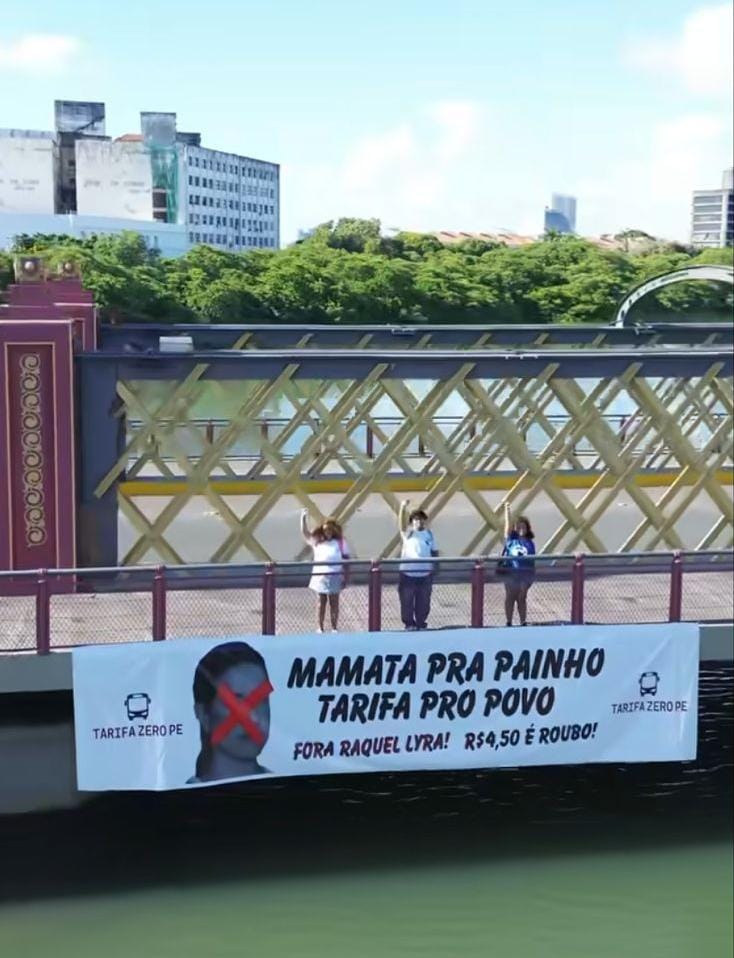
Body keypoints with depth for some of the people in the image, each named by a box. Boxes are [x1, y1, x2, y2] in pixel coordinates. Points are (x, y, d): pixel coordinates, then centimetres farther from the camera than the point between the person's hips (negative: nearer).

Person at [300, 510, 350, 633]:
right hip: (320, 576, 2)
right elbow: (305, 533, 3)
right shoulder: (317, 541, 8)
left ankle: (334, 628, 10)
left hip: (335, 576, -1)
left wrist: (345, 577, -3)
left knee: (334, 602, 4)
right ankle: (320, 628, 11)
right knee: (321, 602, 7)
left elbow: (346, 559, 2)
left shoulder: (340, 542, 3)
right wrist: (303, 518, -7)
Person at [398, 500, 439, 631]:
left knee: (423, 602, 9)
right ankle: (409, 624, 14)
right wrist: (403, 508, -37)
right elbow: (401, 524, -20)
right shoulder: (408, 533, 0)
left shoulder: (429, 534, 8)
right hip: (407, 573, -2)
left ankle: (421, 623, 23)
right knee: (407, 601, 2)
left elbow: (434, 552, 14)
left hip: (425, 574, 2)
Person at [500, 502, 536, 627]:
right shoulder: (511, 538, -1)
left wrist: (532, 574, 0)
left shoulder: (530, 542, 1)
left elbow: (532, 559, 3)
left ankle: (523, 622, 17)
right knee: (510, 597, 7)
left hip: (525, 573, 1)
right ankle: (509, 623, 13)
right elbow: (508, 524, -9)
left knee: (522, 598, 9)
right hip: (511, 572, -1)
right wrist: (507, 509, -16)